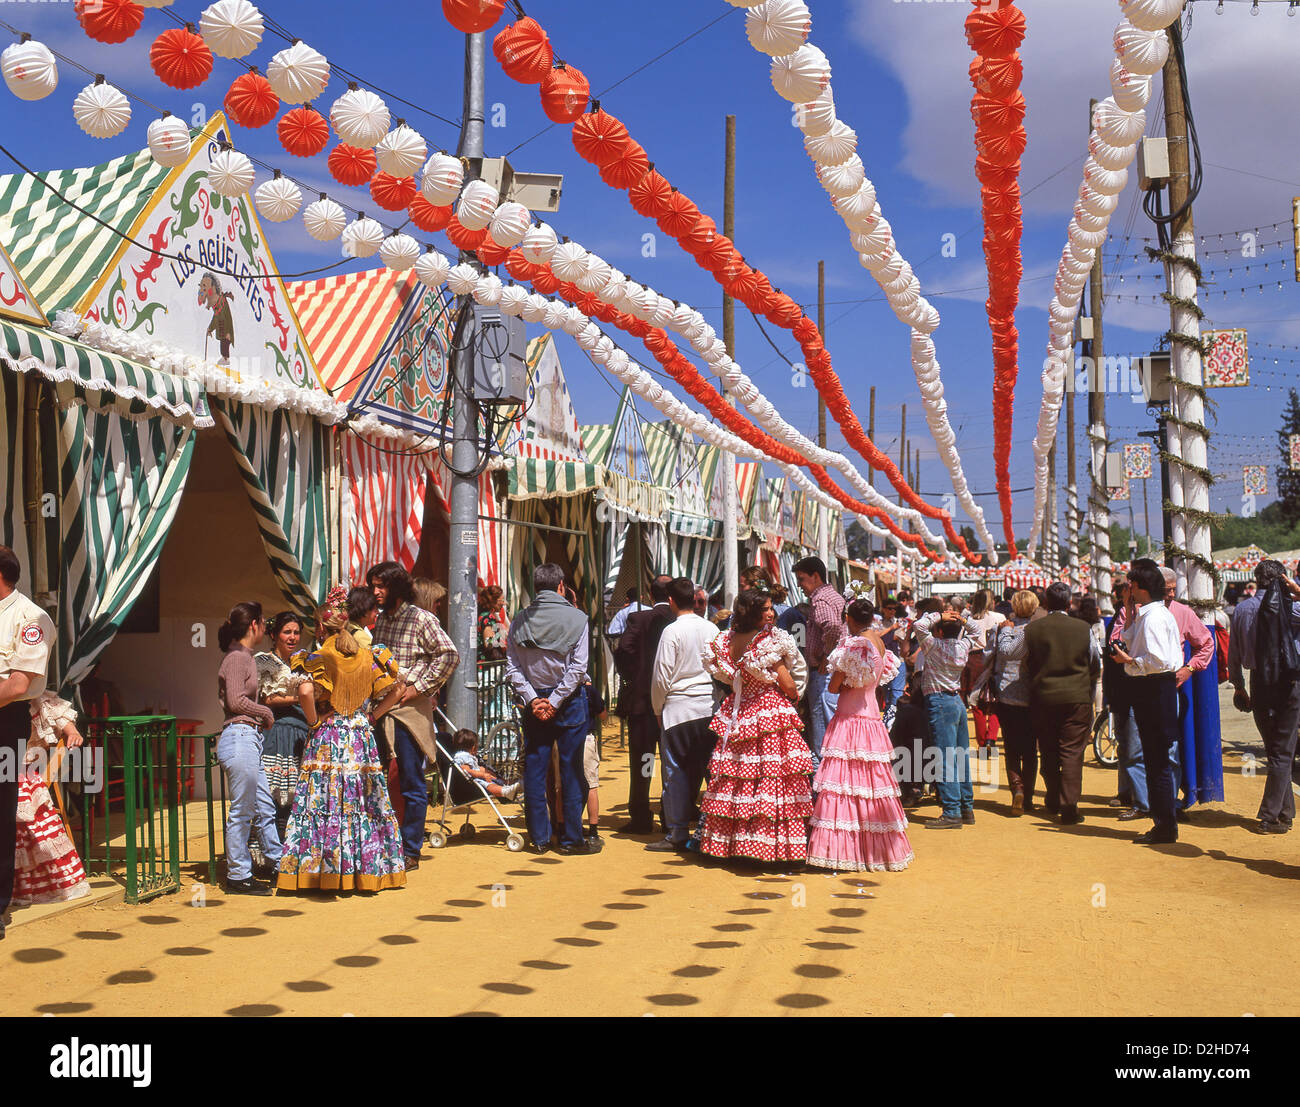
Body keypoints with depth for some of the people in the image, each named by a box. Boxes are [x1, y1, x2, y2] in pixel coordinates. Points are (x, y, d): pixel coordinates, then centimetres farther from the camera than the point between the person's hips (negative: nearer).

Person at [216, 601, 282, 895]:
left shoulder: (245, 657, 18)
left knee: (265, 809, 14)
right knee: (242, 812, -3)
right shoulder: (237, 657, -10)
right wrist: (267, 712, -4)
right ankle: (238, 876, 4)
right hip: (239, 737, -10)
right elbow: (236, 701, -16)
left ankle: (280, 865, 22)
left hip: (250, 738, 10)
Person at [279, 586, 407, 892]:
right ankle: (365, 870, 11)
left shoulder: (318, 658, -7)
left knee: (325, 802, -1)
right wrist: (371, 717, 9)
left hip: (327, 739, -4)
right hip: (361, 739, 4)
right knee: (364, 802, 8)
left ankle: (325, 870, -2)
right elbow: (395, 690, 8)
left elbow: (305, 691, -24)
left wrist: (314, 722, -9)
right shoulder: (369, 656, 6)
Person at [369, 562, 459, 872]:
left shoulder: (421, 619, -6)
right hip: (381, 709, 6)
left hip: (409, 710, -6)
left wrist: (419, 687, -14)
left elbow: (450, 655, -14)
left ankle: (410, 852, 7)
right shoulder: (381, 619, 13)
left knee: (412, 785, 0)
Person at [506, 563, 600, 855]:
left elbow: (512, 667, -2)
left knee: (534, 769, 7)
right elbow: (577, 667, -10)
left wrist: (532, 699, -5)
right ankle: (571, 838, 6)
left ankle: (539, 838, 10)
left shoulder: (519, 621, 4)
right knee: (571, 770, 3)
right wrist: (554, 702, -9)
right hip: (569, 701, -2)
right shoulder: (576, 618, -4)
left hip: (534, 702, 3)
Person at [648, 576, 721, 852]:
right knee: (707, 770, 10)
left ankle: (677, 834, 4)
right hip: (710, 708, 5)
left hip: (679, 709, -5)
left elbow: (662, 677, -8)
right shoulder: (712, 629, 5)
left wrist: (658, 709, 6)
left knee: (676, 773, 2)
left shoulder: (672, 631, -10)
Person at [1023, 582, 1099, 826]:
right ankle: (1069, 808, -5)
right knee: (1072, 752, 0)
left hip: (1043, 698, 1)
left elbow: (1025, 667, 7)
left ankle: (1053, 802, 28)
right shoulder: (1083, 628, -4)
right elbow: (1096, 666, 9)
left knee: (1048, 751, 14)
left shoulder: (1032, 629, -3)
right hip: (1078, 697, -1)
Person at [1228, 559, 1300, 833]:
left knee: (1273, 751, 16)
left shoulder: (1241, 609, 3)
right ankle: (1270, 817, -5)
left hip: (1258, 684, 5)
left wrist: (1238, 685, 19)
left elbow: (1233, 654, 8)